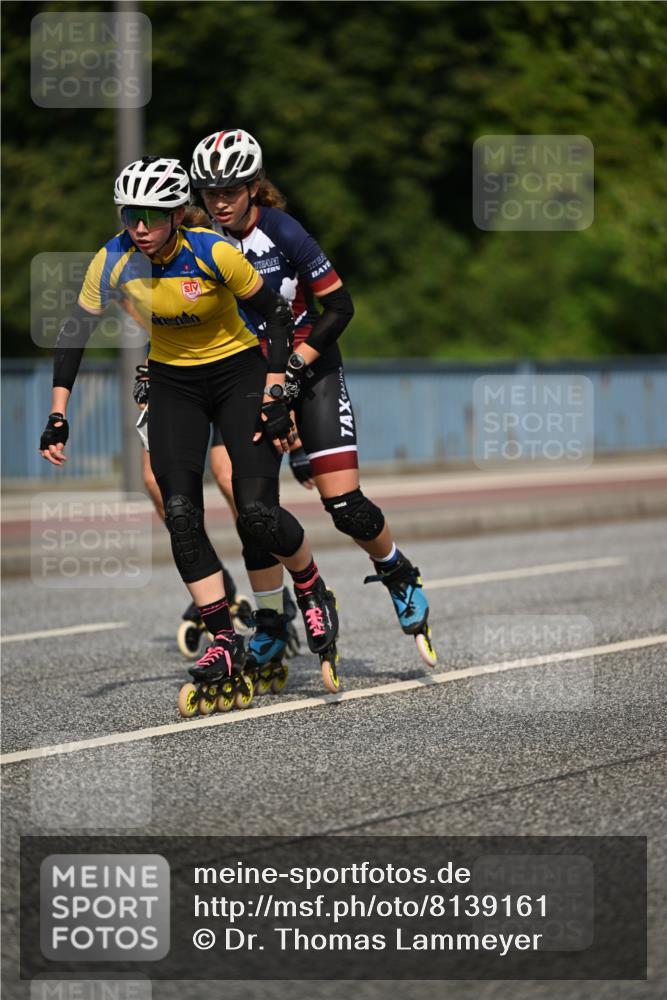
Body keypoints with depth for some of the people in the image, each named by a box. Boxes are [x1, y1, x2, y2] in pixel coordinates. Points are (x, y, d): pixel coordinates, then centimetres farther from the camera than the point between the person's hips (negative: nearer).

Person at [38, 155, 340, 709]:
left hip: (239, 373, -3)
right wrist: (58, 418, -9)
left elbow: (278, 316, -15)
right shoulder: (114, 262, -16)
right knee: (181, 514, -12)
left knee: (257, 514, -15)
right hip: (174, 385, 3)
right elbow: (76, 332, -5)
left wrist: (275, 395, -20)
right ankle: (225, 642, -3)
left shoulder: (213, 253, -26)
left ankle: (315, 594, 14)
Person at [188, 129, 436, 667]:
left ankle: (401, 576, 17)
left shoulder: (281, 231, -20)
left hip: (311, 369, -4)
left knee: (345, 506, -11)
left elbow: (340, 306, -17)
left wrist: (292, 365, -23)